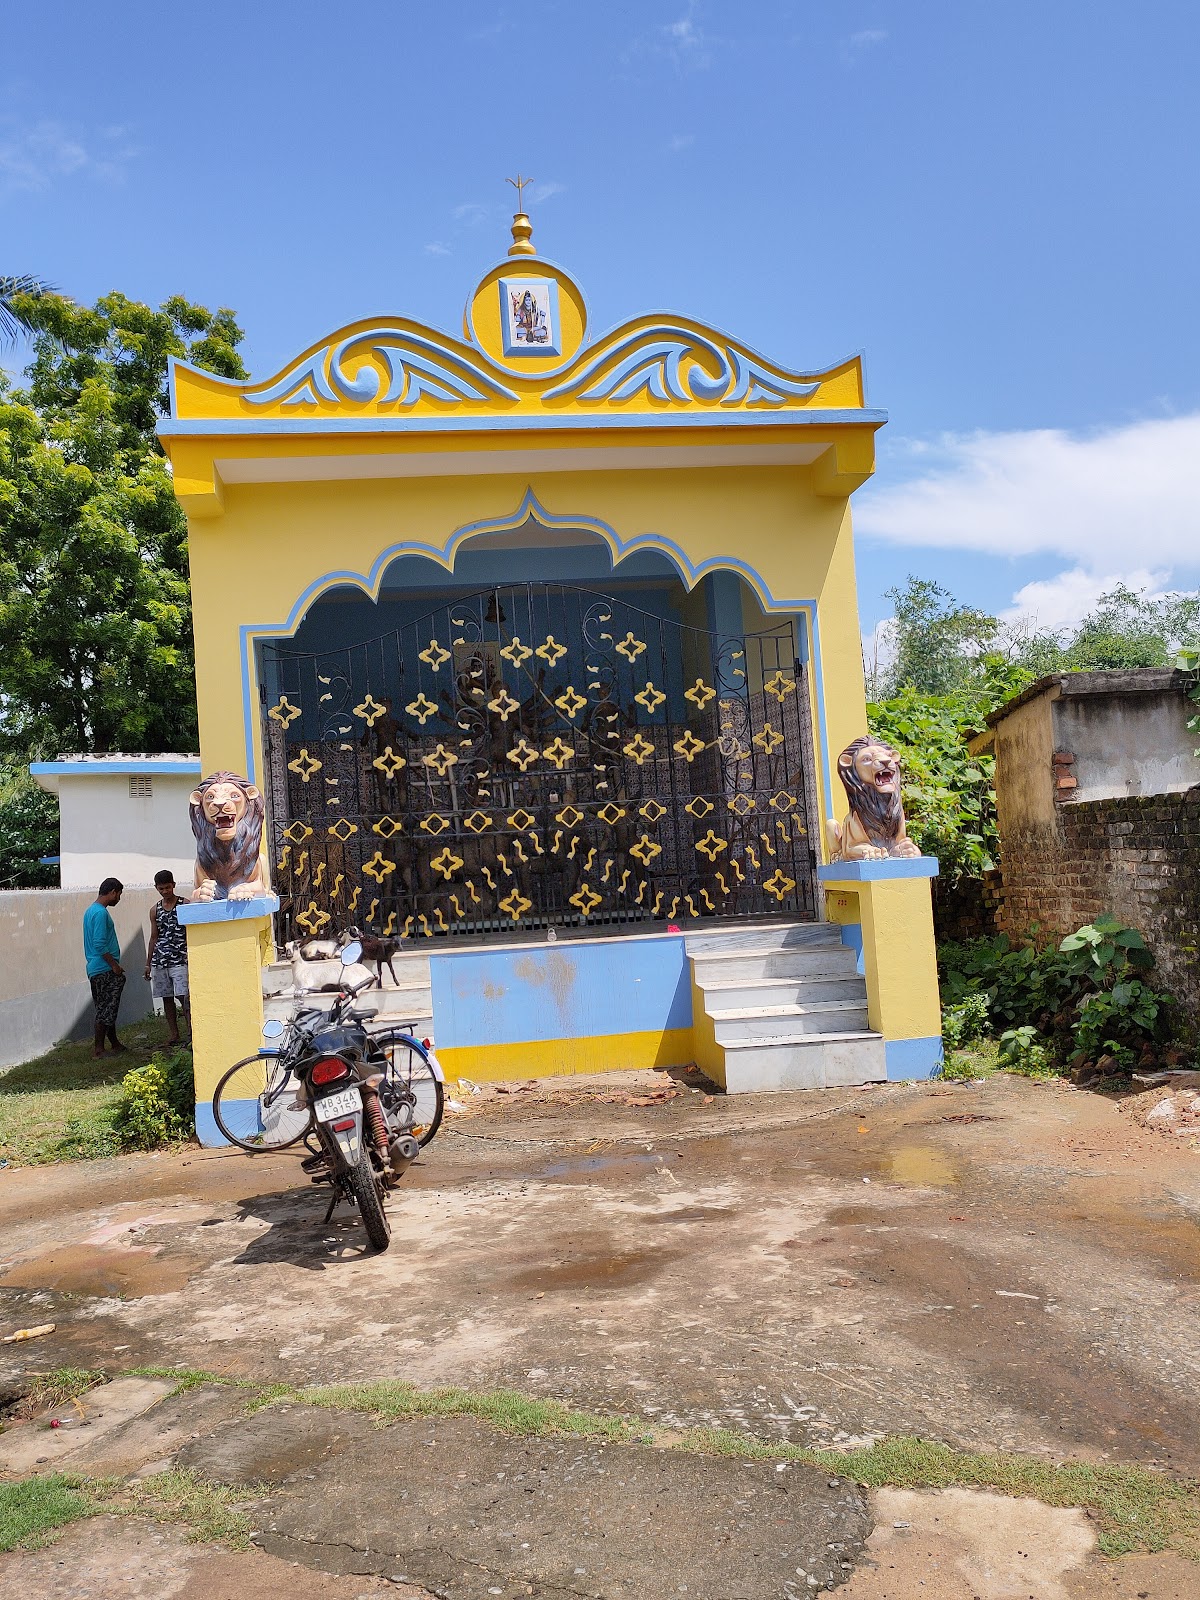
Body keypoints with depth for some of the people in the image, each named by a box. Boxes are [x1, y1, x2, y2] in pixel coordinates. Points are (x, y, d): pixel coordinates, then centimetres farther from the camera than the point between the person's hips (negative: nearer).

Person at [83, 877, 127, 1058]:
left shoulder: (91, 910, 16)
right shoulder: (101, 913, -16)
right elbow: (100, 945, -22)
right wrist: (115, 965, -15)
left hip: (95, 969, 10)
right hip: (104, 970, -10)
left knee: (107, 1008, 15)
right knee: (106, 1009, -4)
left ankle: (114, 1043, 22)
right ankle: (98, 1048, 0)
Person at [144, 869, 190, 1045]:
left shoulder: (185, 905, 0)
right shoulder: (155, 911, 12)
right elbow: (153, 938, 16)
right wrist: (148, 964, 14)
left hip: (180, 959, -4)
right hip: (159, 960, 4)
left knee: (183, 996, -12)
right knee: (166, 998, 8)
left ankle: (191, 1031, -10)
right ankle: (173, 1033, 16)